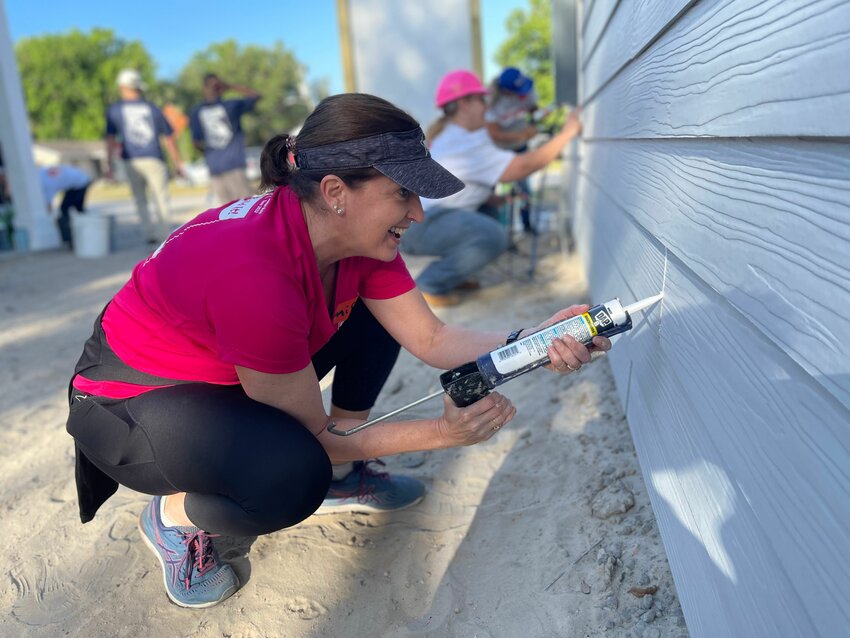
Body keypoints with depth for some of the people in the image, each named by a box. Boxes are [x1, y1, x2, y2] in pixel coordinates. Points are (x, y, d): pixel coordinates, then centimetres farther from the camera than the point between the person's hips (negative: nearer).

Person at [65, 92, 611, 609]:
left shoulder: (360, 236, -14)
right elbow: (315, 435, -25)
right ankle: (174, 517, 0)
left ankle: (340, 478, 11)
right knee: (293, 475, -35)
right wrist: (442, 432, -27)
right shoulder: (254, 275, -37)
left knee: (377, 318, -2)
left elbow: (430, 339, -10)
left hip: (224, 370, 8)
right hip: (130, 399, -7)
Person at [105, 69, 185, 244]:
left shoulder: (114, 109, 7)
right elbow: (169, 138, 8)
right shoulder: (152, 108, 8)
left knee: (140, 200, 16)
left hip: (131, 162, 1)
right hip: (153, 159, -1)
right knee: (161, 201, 2)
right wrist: (177, 163, 13)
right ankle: (165, 237, -6)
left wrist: (109, 165, 2)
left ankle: (150, 233, 7)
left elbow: (111, 139, 0)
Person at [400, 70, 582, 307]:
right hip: (414, 225, -10)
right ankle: (429, 286, -11)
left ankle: (450, 273, 15)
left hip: (423, 215, 10)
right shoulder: (467, 145, -16)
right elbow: (525, 165, -19)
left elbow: (470, 190, 21)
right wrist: (568, 132, -10)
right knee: (493, 236, -25)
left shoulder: (453, 137, 18)